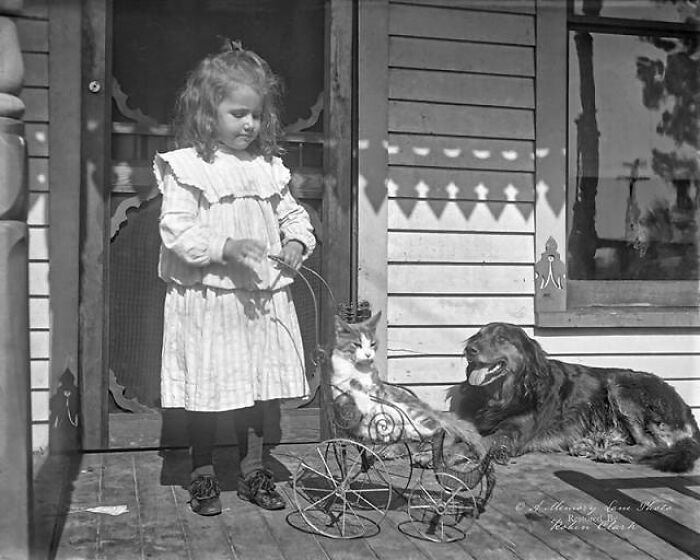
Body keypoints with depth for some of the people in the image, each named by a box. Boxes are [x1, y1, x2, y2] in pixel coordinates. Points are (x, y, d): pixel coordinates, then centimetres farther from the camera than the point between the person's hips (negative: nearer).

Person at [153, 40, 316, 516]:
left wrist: (297, 243, -3)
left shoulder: (269, 168, 8)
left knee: (260, 388, 11)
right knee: (206, 391, 5)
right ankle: (204, 474, 23)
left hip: (263, 298, 4)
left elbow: (293, 215, 18)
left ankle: (254, 468, 28)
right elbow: (175, 230, -12)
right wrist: (226, 247, -24)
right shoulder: (187, 168, -6)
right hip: (205, 302, -4)